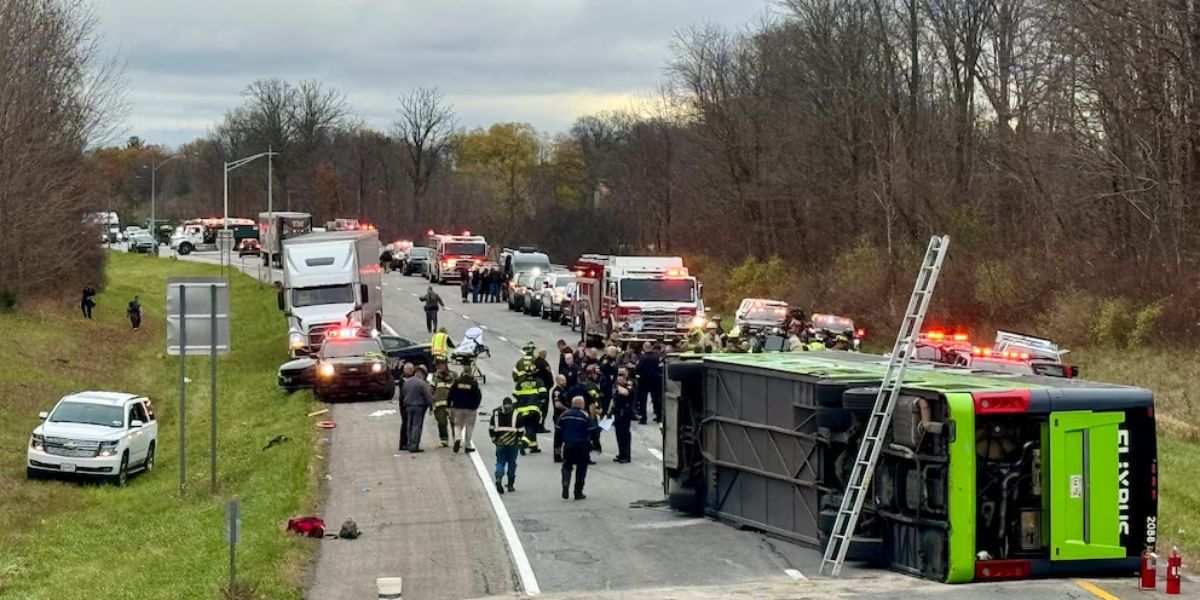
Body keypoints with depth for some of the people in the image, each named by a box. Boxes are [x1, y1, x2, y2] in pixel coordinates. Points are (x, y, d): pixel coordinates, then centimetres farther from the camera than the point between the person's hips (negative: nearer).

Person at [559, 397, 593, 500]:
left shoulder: (564, 415, 5)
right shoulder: (585, 416, -6)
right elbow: (591, 432, -6)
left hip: (567, 445, 2)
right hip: (582, 446, -2)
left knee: (566, 467, 14)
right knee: (581, 468, 9)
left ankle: (565, 486, -10)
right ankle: (578, 492, 11)